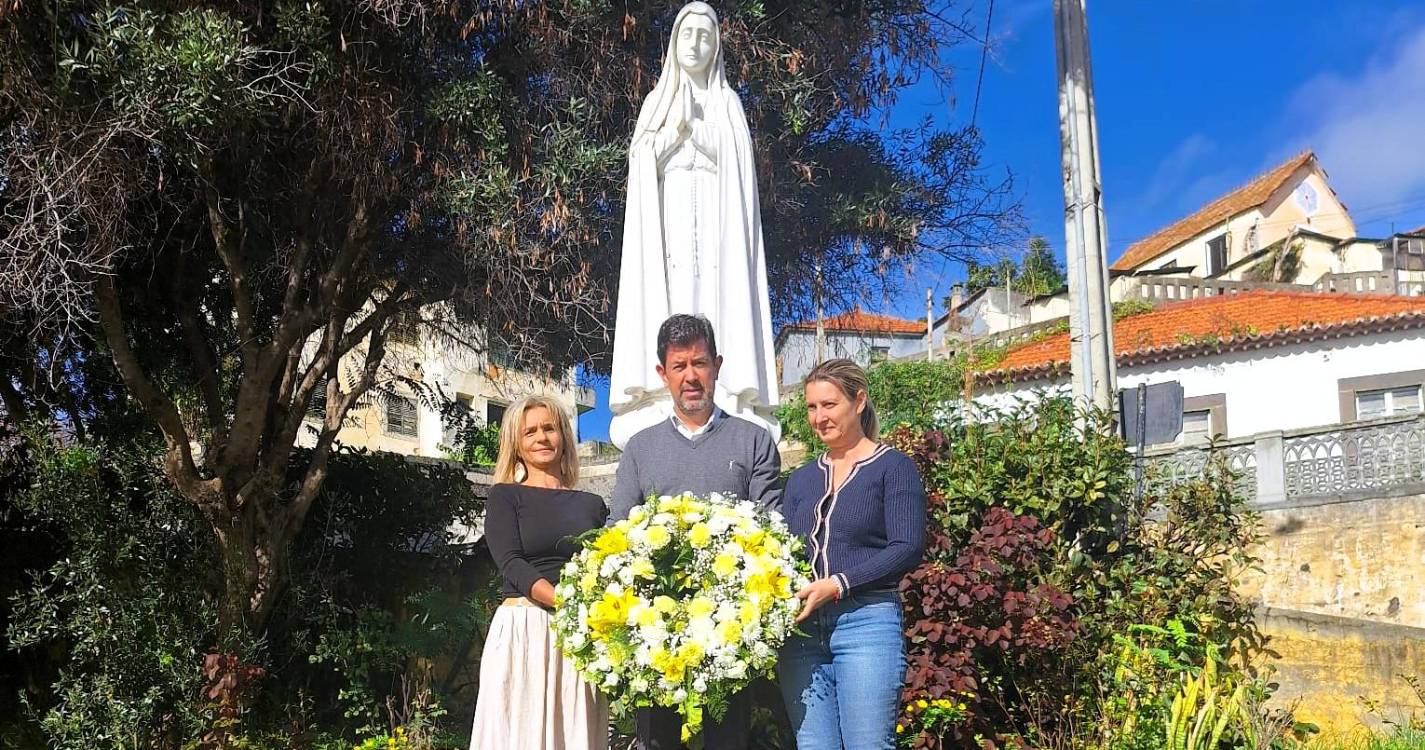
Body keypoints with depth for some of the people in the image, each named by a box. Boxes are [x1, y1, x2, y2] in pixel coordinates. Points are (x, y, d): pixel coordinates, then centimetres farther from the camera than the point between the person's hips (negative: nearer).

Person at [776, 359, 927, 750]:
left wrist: (838, 585, -17)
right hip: (802, 628, 5)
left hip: (866, 621, -5)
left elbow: (908, 549, -9)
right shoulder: (801, 479, 17)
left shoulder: (893, 467, 1)